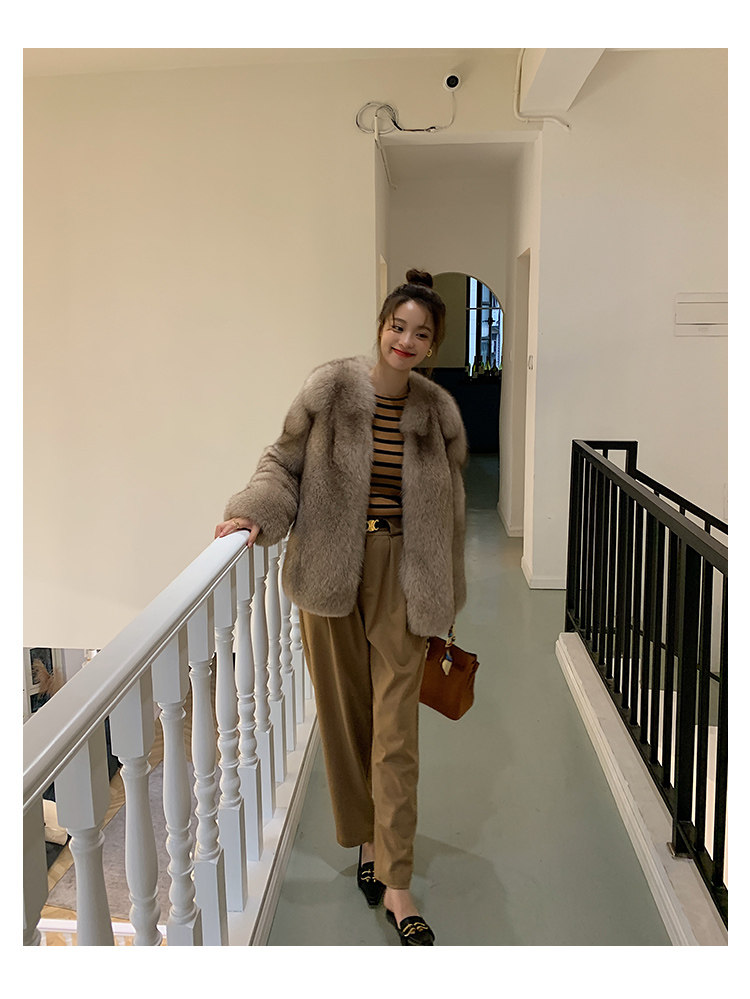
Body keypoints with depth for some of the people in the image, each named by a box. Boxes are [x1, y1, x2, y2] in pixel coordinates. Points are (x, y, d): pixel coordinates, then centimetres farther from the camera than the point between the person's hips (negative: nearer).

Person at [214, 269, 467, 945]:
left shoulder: (438, 410, 1)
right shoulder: (330, 389, -4)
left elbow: (450, 504, 8)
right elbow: (284, 463, 4)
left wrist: (445, 595, 10)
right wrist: (254, 513, -15)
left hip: (401, 575, 0)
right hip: (331, 571, 0)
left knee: (395, 728, 1)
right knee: (344, 711, 12)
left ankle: (396, 885, 11)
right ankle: (366, 837, 34)